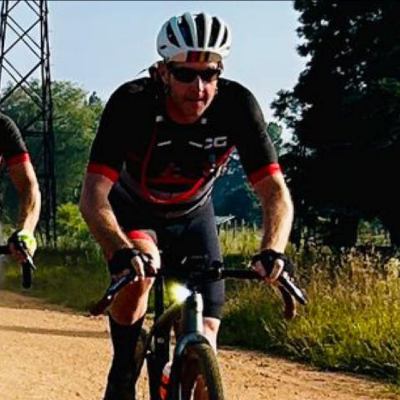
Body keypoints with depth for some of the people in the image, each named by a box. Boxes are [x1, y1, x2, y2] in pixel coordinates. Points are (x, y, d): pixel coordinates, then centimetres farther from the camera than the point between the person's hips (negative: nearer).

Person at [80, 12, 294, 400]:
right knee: (137, 274, -34)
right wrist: (122, 251, -56)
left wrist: (272, 251, -47)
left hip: (192, 216, 2)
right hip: (132, 211, -2)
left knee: (203, 338, -8)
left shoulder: (237, 105, -28)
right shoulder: (131, 103, -32)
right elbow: (93, 195, -37)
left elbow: (275, 191, -28)